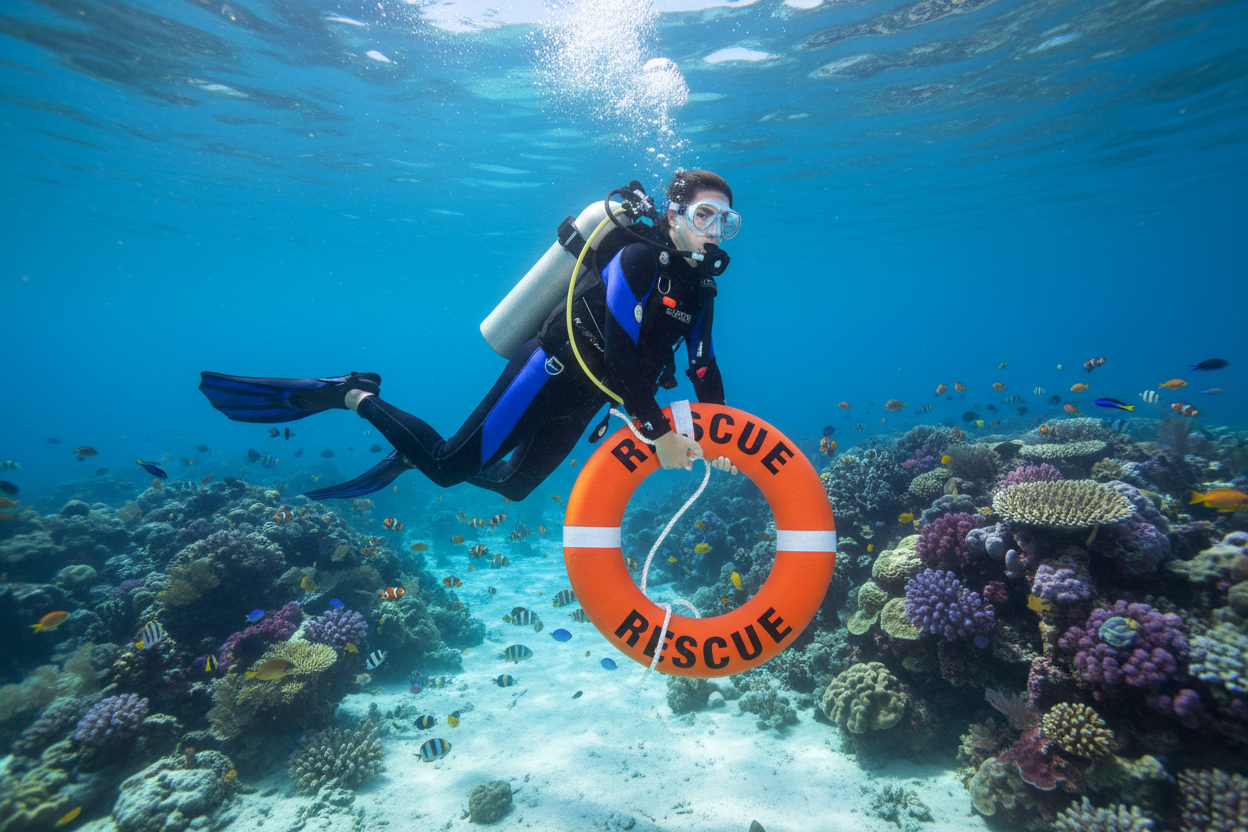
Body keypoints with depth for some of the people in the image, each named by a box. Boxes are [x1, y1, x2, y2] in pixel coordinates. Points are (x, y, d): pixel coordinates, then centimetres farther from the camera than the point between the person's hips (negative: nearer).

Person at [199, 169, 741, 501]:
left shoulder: (698, 287, 10)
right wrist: (656, 430, -24)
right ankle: (348, 396, 9)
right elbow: (621, 351, -26)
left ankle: (413, 455, 34)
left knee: (514, 485, 16)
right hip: (550, 373, -8)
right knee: (448, 466, -9)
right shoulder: (640, 257, -17)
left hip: (579, 401, 8)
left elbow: (704, 366, 8)